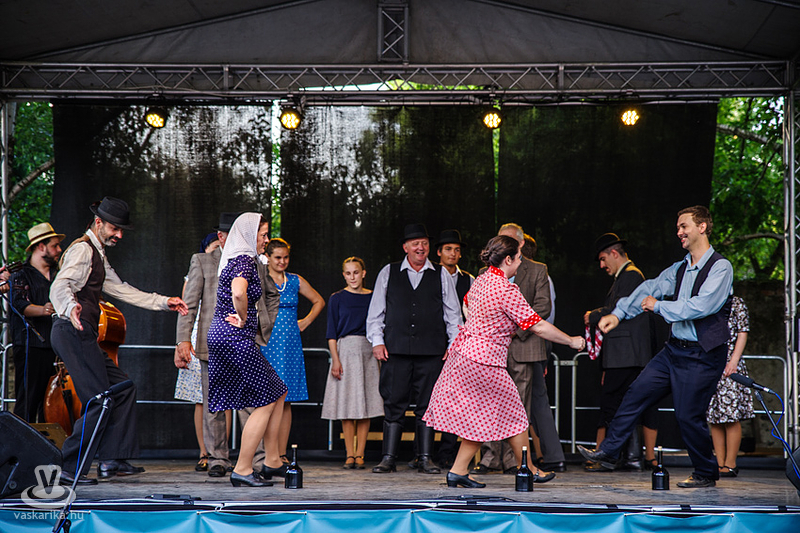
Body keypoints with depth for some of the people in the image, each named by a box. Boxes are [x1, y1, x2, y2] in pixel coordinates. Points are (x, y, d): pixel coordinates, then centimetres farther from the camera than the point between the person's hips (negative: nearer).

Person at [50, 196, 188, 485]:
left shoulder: (97, 255, 24)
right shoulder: (82, 249, -9)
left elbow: (121, 290, 31)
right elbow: (60, 286, -25)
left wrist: (162, 301, 26)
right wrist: (71, 306, -48)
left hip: (82, 337, 11)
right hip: (74, 333, -11)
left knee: (123, 388, 10)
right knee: (100, 401, -13)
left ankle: (110, 460, 10)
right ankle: (67, 469, -10)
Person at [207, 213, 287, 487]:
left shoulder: (233, 259, 18)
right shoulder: (245, 261, -13)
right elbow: (238, 293, -32)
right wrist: (243, 320, -17)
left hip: (220, 334, 10)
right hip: (235, 339, -10)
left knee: (277, 393, 15)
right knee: (266, 401, -3)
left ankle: (272, 461, 16)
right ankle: (242, 470, -2)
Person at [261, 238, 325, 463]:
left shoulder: (296, 281, 11)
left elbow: (319, 301, 24)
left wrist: (305, 322, 13)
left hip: (290, 345, 4)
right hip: (266, 344, -4)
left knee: (285, 400, 2)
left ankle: (282, 453, 5)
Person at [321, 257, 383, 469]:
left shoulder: (373, 298, 9)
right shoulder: (337, 299, 4)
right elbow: (332, 333, 2)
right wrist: (335, 359, -8)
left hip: (368, 351, 2)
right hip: (345, 350, -2)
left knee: (365, 403, -1)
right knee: (347, 404, -3)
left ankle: (360, 454, 3)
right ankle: (350, 454, 2)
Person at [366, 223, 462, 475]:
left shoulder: (441, 275, 10)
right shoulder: (388, 273, 10)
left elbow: (453, 313, 13)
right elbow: (375, 311, 11)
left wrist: (454, 344, 5)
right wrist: (377, 341, 1)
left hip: (430, 350, 0)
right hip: (395, 349, 0)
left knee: (427, 405, 1)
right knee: (394, 404, -2)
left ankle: (425, 459, 6)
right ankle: (389, 458, 2)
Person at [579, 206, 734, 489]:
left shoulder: (720, 267, -12)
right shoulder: (679, 268, 12)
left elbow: (701, 306, -22)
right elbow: (652, 288, 6)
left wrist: (659, 306, -13)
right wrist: (619, 313, -6)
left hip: (701, 356, -7)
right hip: (673, 349, 7)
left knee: (688, 415, -3)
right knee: (637, 392, 4)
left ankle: (706, 473, 15)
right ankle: (608, 452, 12)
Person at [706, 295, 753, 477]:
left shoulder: (736, 303, 3)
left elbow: (742, 334, -2)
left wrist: (734, 360, -11)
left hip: (728, 365, -5)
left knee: (731, 417, -6)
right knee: (713, 419, 3)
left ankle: (730, 464, -2)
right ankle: (720, 464, 7)